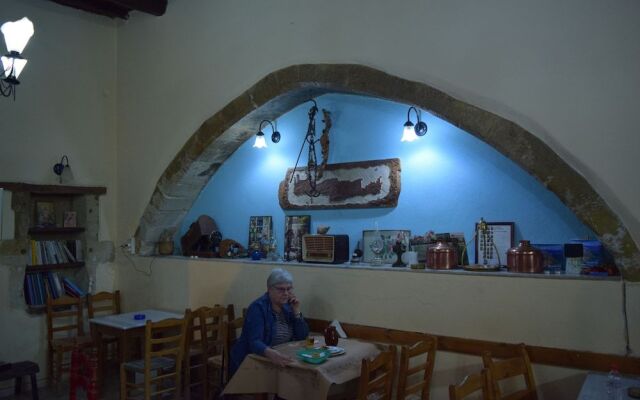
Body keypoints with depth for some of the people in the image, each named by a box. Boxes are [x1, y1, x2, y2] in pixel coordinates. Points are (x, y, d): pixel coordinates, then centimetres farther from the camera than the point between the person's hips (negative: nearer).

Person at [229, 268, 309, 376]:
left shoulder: (287, 306, 5)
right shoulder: (258, 307, -15)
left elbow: (302, 336, 5)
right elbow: (254, 342, -27)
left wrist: (296, 311, -8)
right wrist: (271, 353, -46)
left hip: (279, 358, 7)